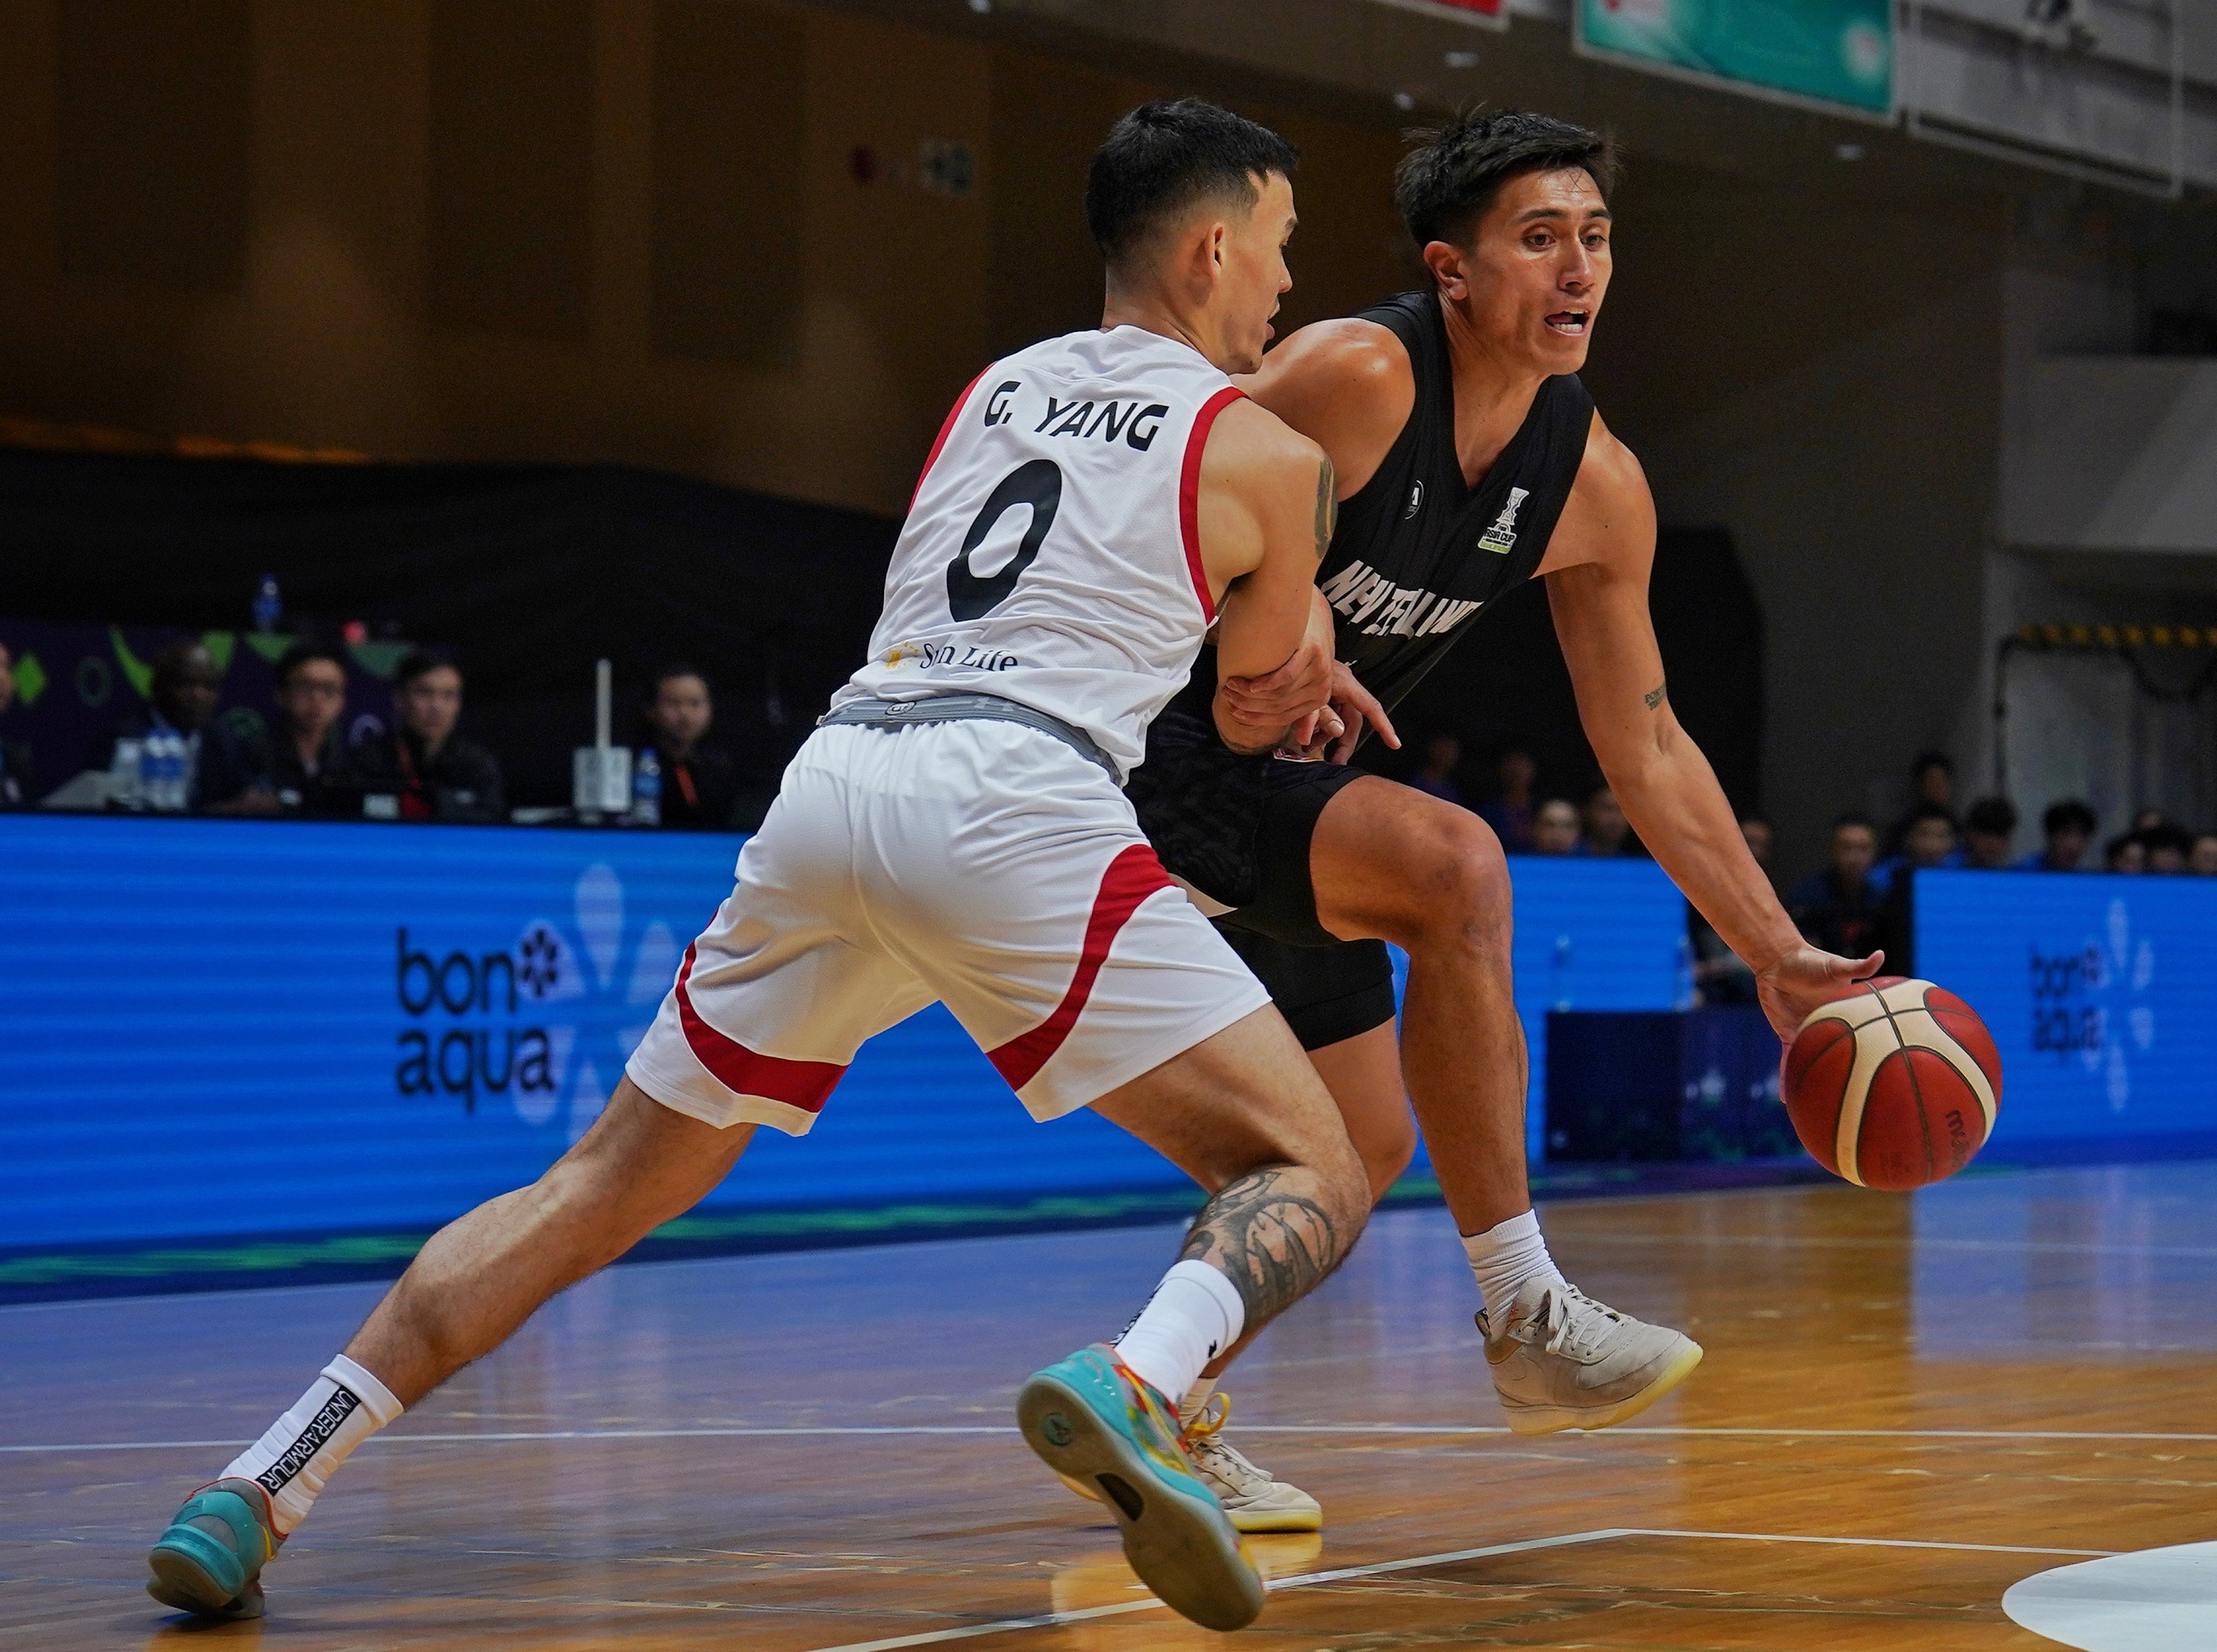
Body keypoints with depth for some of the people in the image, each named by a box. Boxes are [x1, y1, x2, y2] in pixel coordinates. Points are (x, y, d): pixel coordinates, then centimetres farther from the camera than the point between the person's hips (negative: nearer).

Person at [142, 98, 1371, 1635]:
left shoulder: (996, 388, 29)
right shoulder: (1272, 455, 13)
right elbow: (1257, 711, 28)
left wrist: (1285, 686, 54)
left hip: (836, 775, 5)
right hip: (1016, 804, -5)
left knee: (602, 1190, 15)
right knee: (1312, 1180, 0)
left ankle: (252, 1496, 6)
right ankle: (1131, 1388, -33)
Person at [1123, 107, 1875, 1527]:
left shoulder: (1596, 486, -2)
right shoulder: (1357, 376, -23)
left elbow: (1645, 746, 5)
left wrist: (1780, 956, 2)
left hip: (1277, 779, 9)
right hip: (1159, 755, -9)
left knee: (1365, 1147, 11)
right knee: (1454, 863, -30)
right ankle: (1524, 1313, -26)